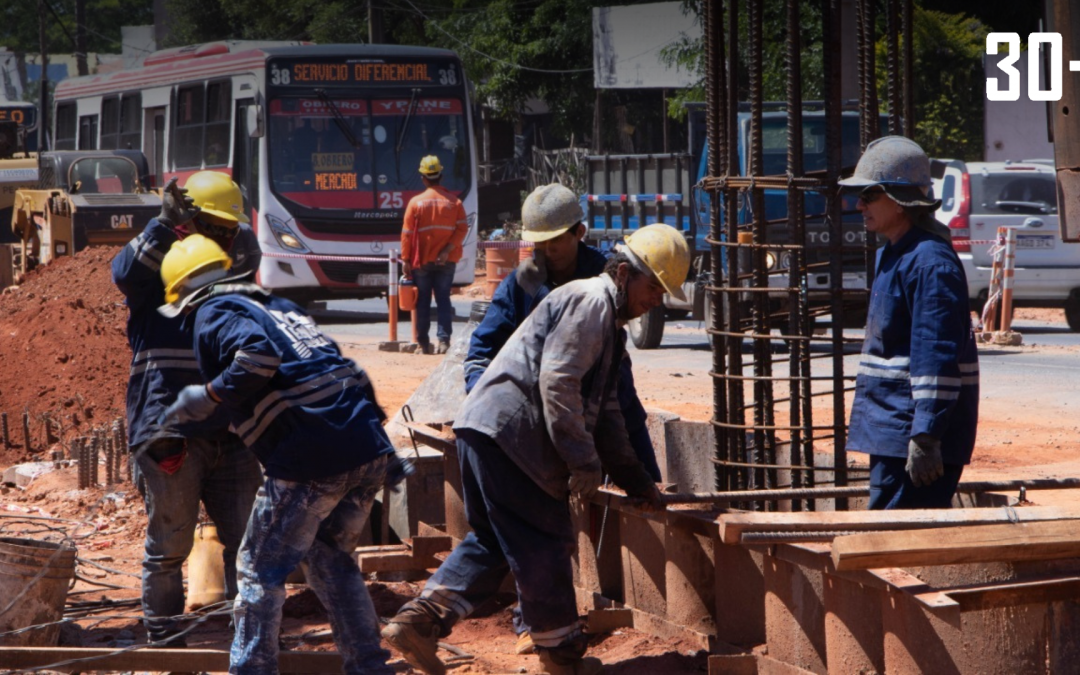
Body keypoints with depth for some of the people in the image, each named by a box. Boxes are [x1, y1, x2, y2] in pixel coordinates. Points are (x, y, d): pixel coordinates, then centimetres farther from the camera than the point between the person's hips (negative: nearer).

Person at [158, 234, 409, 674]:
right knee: (334, 562, 22)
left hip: (312, 459, -8)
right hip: (369, 448, 8)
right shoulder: (277, 305, 26)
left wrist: (210, 396, -6)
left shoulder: (213, 314, 2)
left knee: (261, 568, 6)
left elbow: (258, 354, -20)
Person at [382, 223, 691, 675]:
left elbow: (603, 413, 32)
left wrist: (637, 482, 31)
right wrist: (584, 459, -17)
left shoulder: (606, 319, 27)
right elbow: (556, 382, -18)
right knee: (543, 544, 1)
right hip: (509, 432, -11)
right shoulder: (590, 301, -7)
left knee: (491, 539, 15)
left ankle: (419, 620, 4)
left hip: (483, 429, 11)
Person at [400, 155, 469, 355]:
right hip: (446, 261, 1)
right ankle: (444, 340, -10)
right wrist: (448, 250, -10)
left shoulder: (416, 202, -6)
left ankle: (423, 343, 10)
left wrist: (405, 259, -1)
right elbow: (462, 228, -7)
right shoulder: (454, 202, 0)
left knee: (423, 301, 7)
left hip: (421, 261, -1)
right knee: (443, 300, 3)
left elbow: (407, 233, -6)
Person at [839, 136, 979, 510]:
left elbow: (938, 359, -22)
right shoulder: (893, 256, 17)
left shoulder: (929, 262, -16)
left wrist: (925, 438, -26)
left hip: (914, 429, -10)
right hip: (889, 429, 10)